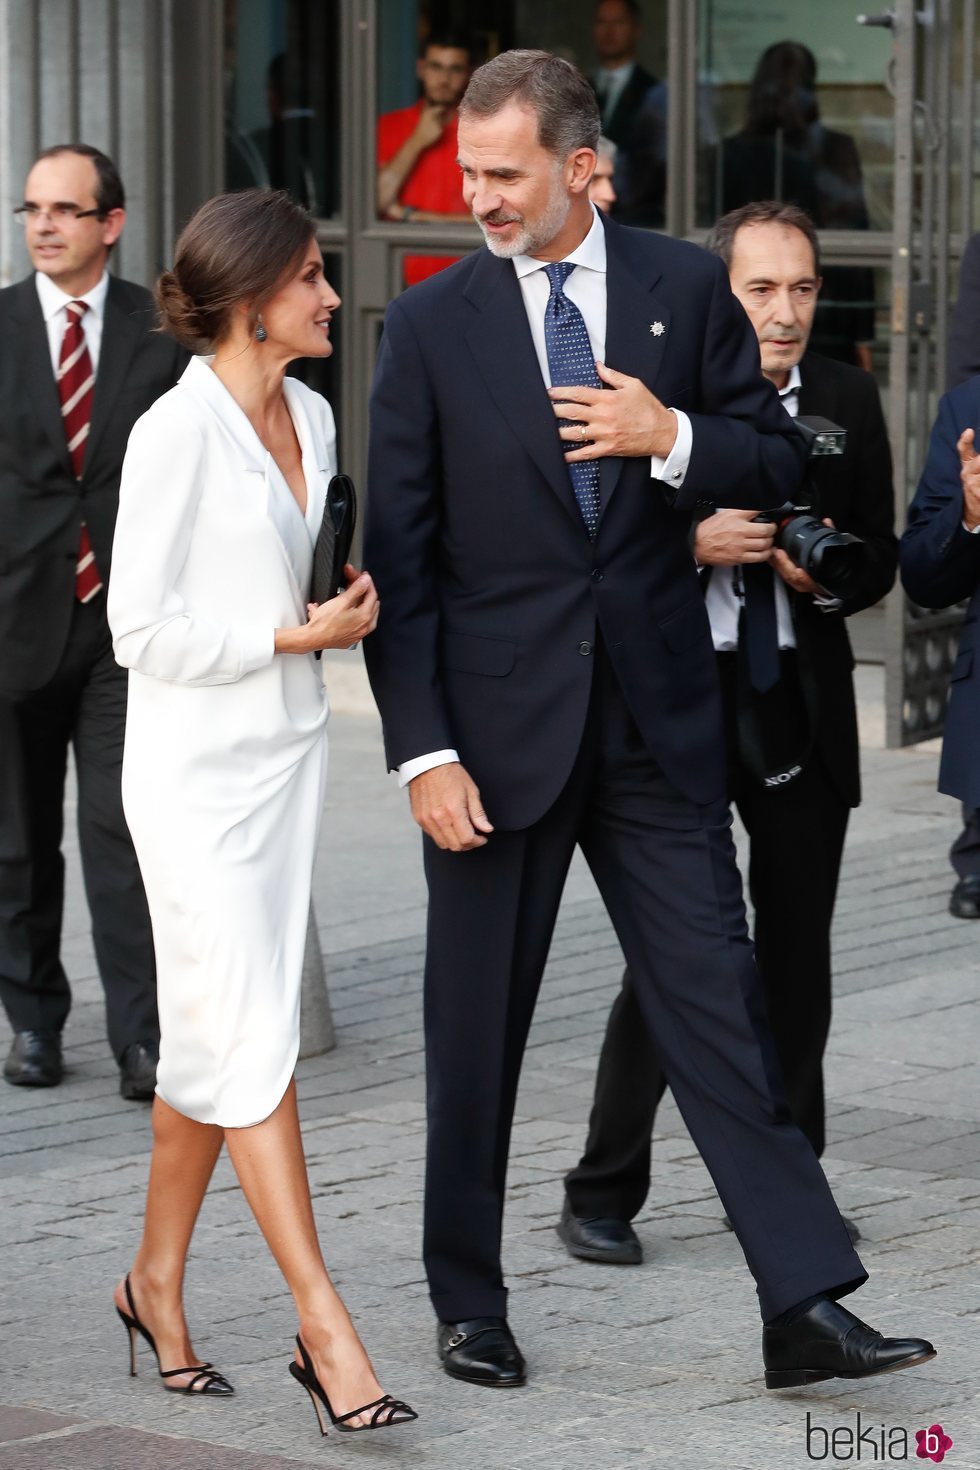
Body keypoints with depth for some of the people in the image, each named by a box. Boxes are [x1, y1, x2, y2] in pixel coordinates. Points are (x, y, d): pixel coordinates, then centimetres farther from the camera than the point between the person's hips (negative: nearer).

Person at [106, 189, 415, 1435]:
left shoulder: (311, 418, 8)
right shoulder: (177, 432, -16)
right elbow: (141, 630, -16)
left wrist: (347, 600, 5)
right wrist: (294, 633, -15)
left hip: (288, 752, 8)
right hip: (195, 769, -8)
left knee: (213, 1040, 13)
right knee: (252, 1040, -8)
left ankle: (158, 1281, 26)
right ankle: (324, 1330, -8)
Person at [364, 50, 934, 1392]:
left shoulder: (685, 288, 2)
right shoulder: (431, 325, -2)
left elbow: (780, 462, 8)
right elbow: (400, 557, -4)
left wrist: (674, 437, -13)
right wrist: (423, 750, -10)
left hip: (657, 718, 1)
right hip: (500, 720, -1)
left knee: (717, 1001, -2)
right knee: (478, 1028, 8)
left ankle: (807, 1305, -3)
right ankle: (470, 1305, 22)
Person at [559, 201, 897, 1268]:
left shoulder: (847, 400, 6)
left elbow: (881, 558, 10)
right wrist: (694, 545, -20)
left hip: (803, 704, 4)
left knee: (796, 956, 10)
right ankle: (602, 1193, 5)